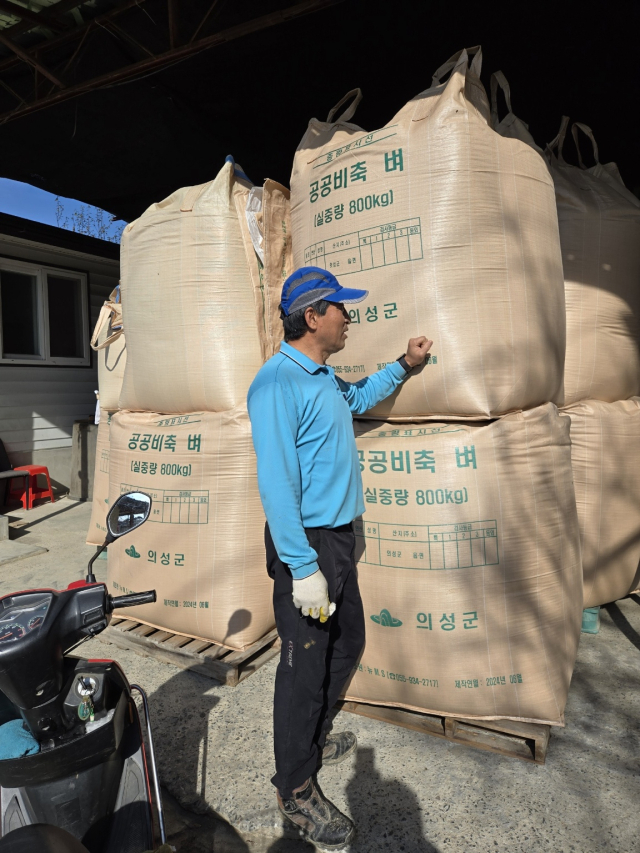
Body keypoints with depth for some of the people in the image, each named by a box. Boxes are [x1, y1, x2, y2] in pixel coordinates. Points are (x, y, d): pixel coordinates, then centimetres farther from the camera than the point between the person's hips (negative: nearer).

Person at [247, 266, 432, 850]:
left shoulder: (324, 378, 10)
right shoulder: (278, 381, -20)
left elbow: (359, 398, 33)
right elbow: (275, 481, -25)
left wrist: (403, 366, 22)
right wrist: (303, 568, -25)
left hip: (339, 537, 10)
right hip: (306, 542, -10)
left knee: (347, 643, 22)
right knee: (306, 665, 5)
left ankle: (314, 736, 45)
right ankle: (295, 787, 27)